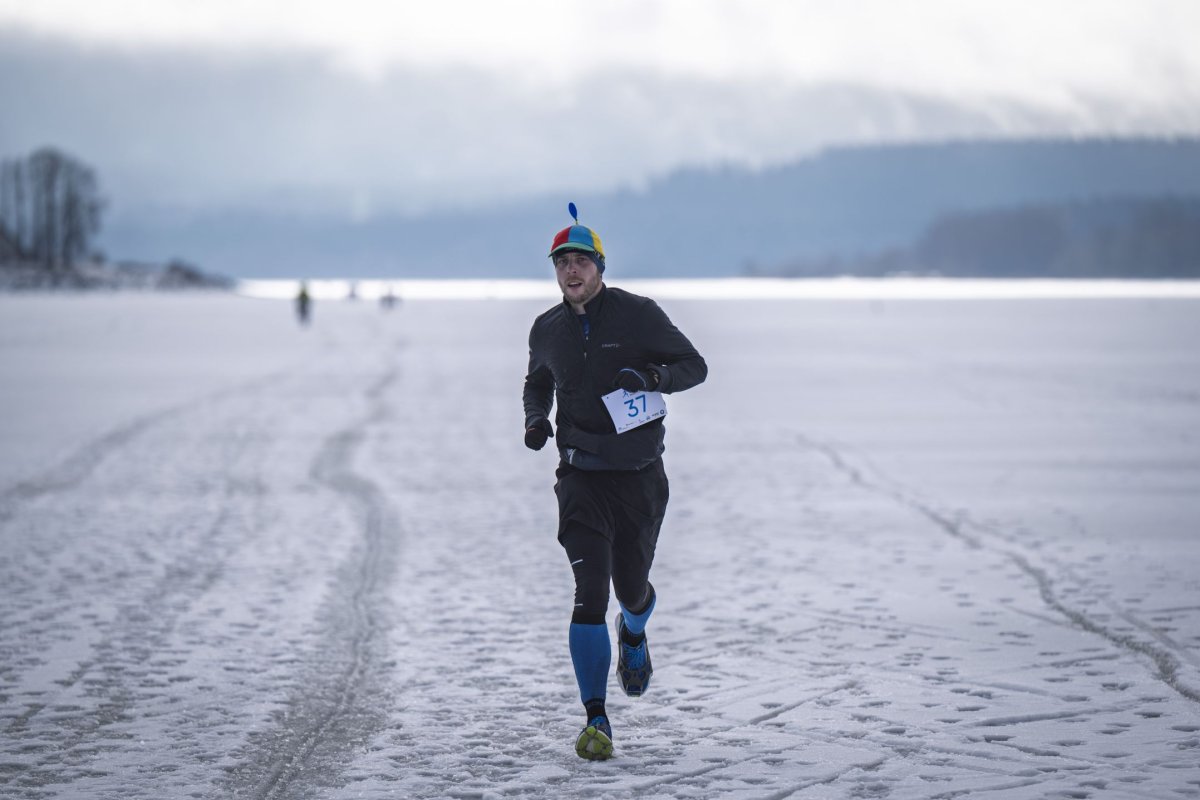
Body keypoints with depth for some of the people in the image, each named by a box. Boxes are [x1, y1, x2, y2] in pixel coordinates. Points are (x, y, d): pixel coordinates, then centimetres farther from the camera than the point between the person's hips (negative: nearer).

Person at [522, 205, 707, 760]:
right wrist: (535, 419, 3)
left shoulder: (638, 315, -6)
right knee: (590, 591, -13)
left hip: (640, 475, -1)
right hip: (581, 475, 1)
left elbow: (695, 367, -3)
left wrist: (651, 376, -23)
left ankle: (633, 633, 54)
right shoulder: (547, 331, 4)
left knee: (631, 585, 13)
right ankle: (596, 720, -12)